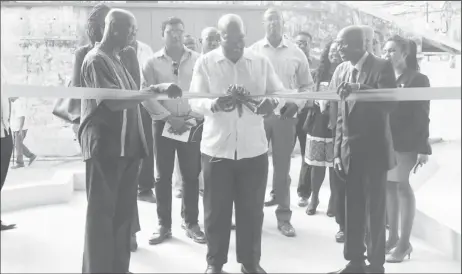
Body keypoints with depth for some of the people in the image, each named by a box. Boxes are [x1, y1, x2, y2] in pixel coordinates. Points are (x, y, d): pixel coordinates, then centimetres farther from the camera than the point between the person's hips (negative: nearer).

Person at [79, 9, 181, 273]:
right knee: (102, 212, 0)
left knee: (124, 211, 12)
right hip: (105, 146, -8)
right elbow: (114, 102, -22)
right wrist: (157, 89, -25)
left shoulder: (118, 59, 17)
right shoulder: (96, 60, -11)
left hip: (127, 144, 9)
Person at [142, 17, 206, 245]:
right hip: (163, 124, 0)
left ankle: (191, 222, 21)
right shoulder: (152, 62, 0)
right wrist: (170, 117, -12)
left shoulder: (197, 60, 1)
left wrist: (194, 117, -9)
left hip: (191, 124, 0)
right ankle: (164, 225, 18)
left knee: (191, 175, 7)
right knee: (163, 176, 7)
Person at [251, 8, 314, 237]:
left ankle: (284, 217, 17)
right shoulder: (253, 51, 1)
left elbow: (307, 85, 9)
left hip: (285, 116, 1)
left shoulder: (296, 53, 3)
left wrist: (297, 104, -6)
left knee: (282, 168, 8)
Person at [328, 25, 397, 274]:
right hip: (349, 149, 5)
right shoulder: (340, 70, 8)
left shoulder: (381, 67, -7)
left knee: (374, 210, 3)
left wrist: (359, 89, -31)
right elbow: (340, 114, 10)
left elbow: (390, 103, -20)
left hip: (373, 149, -5)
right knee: (352, 209, 9)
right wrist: (337, 151, 7)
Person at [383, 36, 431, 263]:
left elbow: (422, 116, -6)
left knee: (401, 185, -3)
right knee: (389, 185, 6)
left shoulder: (418, 79, -3)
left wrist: (424, 148, -12)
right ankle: (393, 236, 16)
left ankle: (404, 242, 5)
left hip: (405, 142, -4)